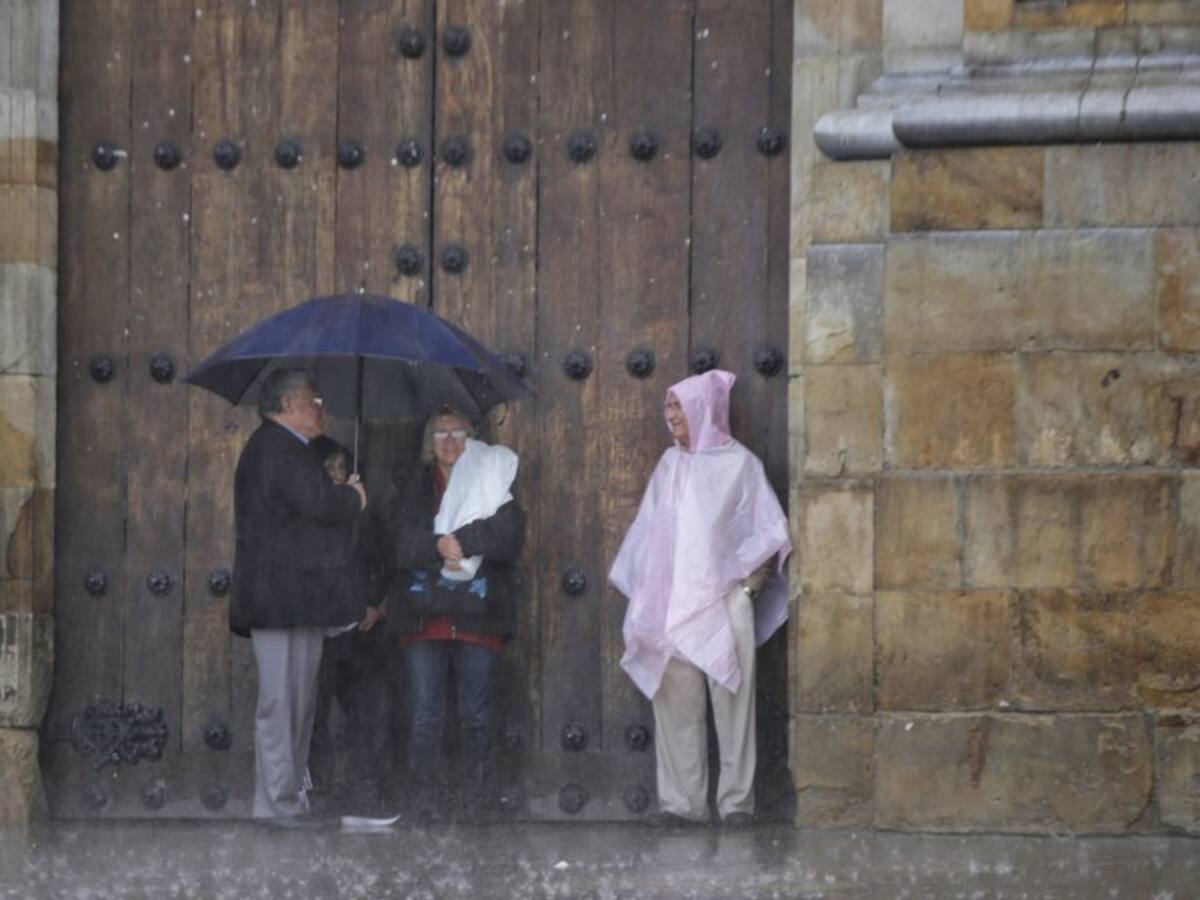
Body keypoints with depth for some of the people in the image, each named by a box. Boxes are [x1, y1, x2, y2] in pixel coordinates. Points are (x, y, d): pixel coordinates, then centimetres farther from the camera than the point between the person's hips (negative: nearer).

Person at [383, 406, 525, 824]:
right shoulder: (413, 492, 14)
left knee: (478, 715, 2)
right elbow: (400, 542, -3)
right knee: (424, 716, -1)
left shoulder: (491, 486, 9)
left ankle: (477, 806, 6)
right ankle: (424, 803, 1)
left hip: (477, 617, -1)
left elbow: (510, 534, -9)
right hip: (424, 617, 1)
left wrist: (455, 542, -17)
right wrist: (442, 547, -19)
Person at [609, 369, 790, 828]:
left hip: (723, 602, -4)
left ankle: (736, 801, -2)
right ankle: (680, 800, 4)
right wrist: (643, 593, 12)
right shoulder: (669, 465, 14)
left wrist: (742, 575, -5)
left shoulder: (739, 464, 2)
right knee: (675, 704, 1)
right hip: (671, 604, 4)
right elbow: (647, 531, 18)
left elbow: (771, 531, 3)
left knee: (732, 701, -5)